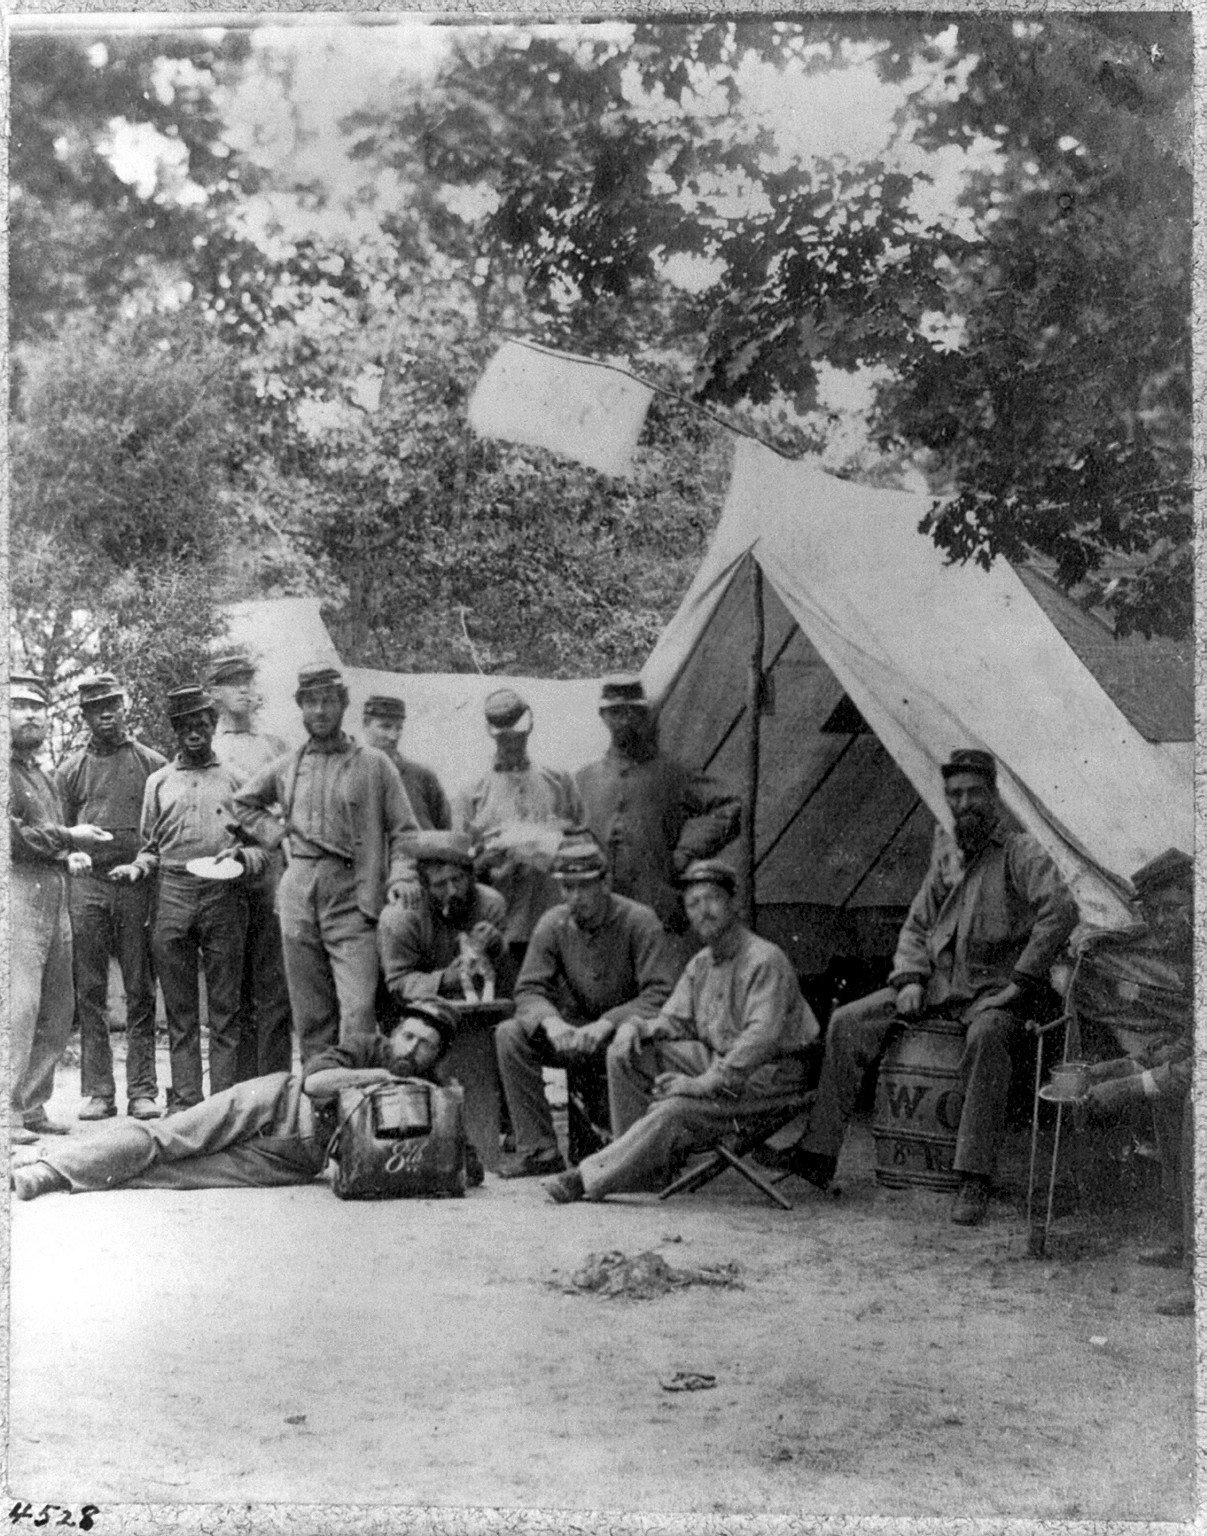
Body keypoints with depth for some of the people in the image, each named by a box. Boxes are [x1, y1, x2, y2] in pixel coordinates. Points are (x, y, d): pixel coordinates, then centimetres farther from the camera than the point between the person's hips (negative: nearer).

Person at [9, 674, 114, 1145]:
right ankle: (9, 1112, -10)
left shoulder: (42, 775, 24)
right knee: (18, 1007, -13)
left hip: (53, 894, 9)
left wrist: (71, 858, 11)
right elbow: (11, 836, -16)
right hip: (16, 891, -9)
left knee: (57, 1013, 10)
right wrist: (69, 839, -10)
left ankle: (33, 1107, 19)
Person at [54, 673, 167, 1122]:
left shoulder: (153, 764, 8)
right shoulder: (71, 770, 12)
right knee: (90, 993, 2)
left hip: (137, 883, -1)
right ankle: (98, 1091, 7)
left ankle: (142, 1090, 5)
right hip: (86, 885, 1)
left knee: (140, 992, 1)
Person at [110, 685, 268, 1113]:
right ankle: (184, 1098, 6)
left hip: (224, 896, -2)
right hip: (173, 896, 2)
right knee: (179, 1009, 3)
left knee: (224, 1006, -2)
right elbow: (151, 846, 20)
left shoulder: (235, 777, 11)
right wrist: (138, 867, 0)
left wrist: (242, 857, -11)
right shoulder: (158, 781, 18)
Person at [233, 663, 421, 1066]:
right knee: (310, 1014, 7)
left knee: (359, 1009, -14)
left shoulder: (374, 764, 5)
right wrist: (274, 832, 13)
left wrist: (401, 876, -11)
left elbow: (403, 830, 5)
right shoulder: (286, 767, 14)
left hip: (353, 900, -3)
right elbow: (243, 803, 30)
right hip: (298, 900, 4)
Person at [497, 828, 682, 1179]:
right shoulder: (553, 924, -1)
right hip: (573, 1034, 4)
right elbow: (529, 990, -3)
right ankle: (539, 1149, -15)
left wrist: (607, 1023, -33)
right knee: (509, 1034, -18)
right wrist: (550, 1021, -26)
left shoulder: (638, 922, -14)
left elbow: (661, 995, -21)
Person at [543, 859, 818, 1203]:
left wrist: (706, 1083, -32)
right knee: (625, 1053, -4)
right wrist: (638, 1026, -9)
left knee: (675, 1109, -29)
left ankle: (589, 1177, -20)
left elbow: (761, 1037, -28)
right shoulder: (701, 964, 12)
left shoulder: (766, 961, -18)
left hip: (769, 1076, -9)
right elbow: (675, 1019, 15)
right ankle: (650, 1166, -3)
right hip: (716, 1060, 9)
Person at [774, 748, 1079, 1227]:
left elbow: (1061, 910, -18)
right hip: (936, 983, 6)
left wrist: (1020, 983, -19)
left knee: (986, 1037, -40)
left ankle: (975, 1179, -36)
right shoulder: (945, 859, 18)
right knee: (848, 1022, -9)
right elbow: (915, 928, 20)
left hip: (992, 991, -6)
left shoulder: (1020, 853, -2)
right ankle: (819, 1153, -9)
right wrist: (909, 978, 0)